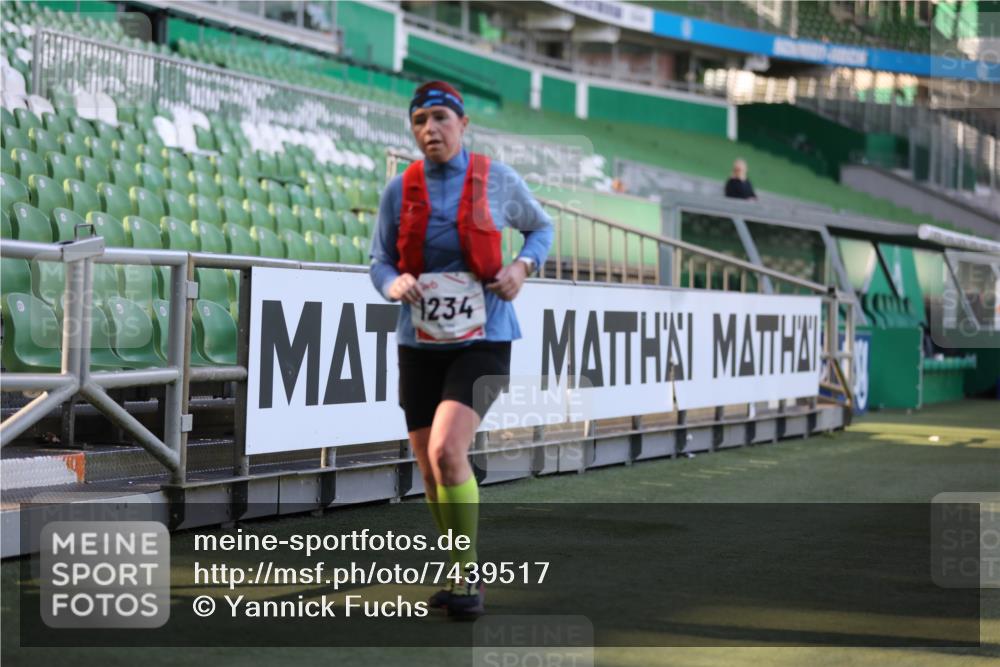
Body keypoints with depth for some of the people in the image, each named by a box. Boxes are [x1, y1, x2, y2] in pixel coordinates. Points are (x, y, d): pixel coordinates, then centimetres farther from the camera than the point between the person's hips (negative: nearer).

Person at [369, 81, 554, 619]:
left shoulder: (498, 181, -3)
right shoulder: (400, 191, 2)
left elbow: (541, 227, 14)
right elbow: (380, 262, 8)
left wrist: (523, 266, -6)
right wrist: (393, 283, -15)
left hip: (481, 340, -4)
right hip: (420, 343, 4)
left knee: (446, 451, -23)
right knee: (429, 469, 9)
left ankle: (470, 578, -8)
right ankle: (466, 576, 29)